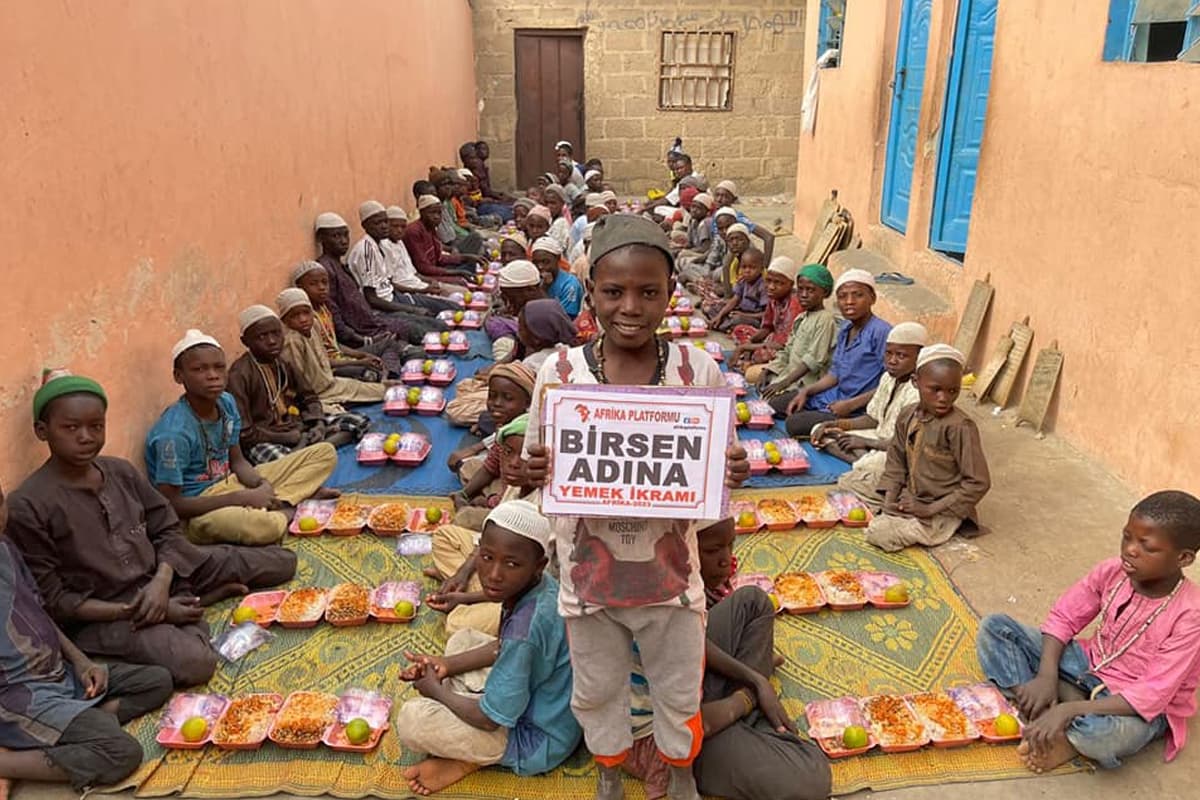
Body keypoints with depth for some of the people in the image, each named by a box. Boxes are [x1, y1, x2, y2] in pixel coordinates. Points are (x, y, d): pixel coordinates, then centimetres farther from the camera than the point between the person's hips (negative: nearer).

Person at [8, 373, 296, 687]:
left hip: (159, 576, 6)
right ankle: (199, 601, -5)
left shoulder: (122, 471, 0)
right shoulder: (27, 506, -15)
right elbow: (52, 599, -13)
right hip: (103, 613, -5)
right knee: (194, 662, -34)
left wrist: (161, 581, -16)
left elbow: (168, 530, 4)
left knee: (282, 563, 6)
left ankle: (188, 603, 12)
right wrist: (129, 612, -20)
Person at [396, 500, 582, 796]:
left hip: (539, 741, -9)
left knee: (411, 720, -20)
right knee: (462, 639, 21)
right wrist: (447, 665, 3)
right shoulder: (538, 585, -10)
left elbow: (490, 719, -25)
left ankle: (466, 761, 5)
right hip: (539, 701, 10)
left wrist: (437, 691, -8)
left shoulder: (526, 625, -36)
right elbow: (505, 648, 10)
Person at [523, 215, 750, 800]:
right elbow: (541, 471, -3)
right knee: (597, 688, 24)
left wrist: (733, 472, -24)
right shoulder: (558, 374, -14)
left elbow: (716, 470, -3)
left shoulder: (699, 370, -14)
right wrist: (536, 472, -25)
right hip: (589, 569, 0)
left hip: (668, 567, 0)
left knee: (678, 688, 23)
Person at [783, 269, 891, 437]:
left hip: (859, 411, -9)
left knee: (795, 423, -21)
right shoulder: (845, 329, 8)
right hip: (836, 396, 9)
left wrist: (850, 405, -22)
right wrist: (806, 391, 3)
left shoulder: (881, 332, -20)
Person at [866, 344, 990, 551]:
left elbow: (978, 483, -21)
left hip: (942, 512, -7)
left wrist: (931, 509, -20)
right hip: (909, 498, 7)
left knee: (878, 534, -20)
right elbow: (896, 460, 8)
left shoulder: (960, 427, -23)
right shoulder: (908, 416, -3)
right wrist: (890, 498, -8)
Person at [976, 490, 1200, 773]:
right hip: (1089, 665, 6)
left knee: (1102, 733, -43)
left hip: (1142, 707, -6)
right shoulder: (1113, 570, -12)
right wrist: (1046, 677, -19)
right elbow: (1063, 618, -3)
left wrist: (1069, 710, -35)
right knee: (995, 627, -8)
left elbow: (1152, 696, -28)